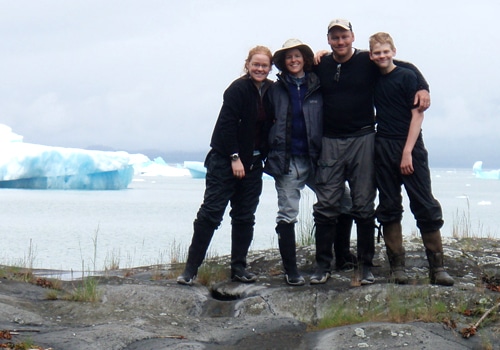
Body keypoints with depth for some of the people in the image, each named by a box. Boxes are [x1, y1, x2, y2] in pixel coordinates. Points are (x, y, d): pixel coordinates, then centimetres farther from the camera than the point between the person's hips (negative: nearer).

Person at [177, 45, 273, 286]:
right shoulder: (238, 89, -12)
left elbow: (270, 128, 12)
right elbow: (227, 124, -16)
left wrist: (265, 157, 2)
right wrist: (235, 158, -17)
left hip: (252, 164, 6)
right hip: (225, 161, -6)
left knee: (245, 217, 8)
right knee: (210, 212, -7)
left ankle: (239, 268, 15)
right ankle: (190, 269, -5)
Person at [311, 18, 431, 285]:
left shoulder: (367, 62, 0)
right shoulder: (320, 66, 7)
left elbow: (407, 68, 4)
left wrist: (422, 88, -11)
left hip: (362, 140, -2)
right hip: (330, 143, 2)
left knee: (364, 206, 2)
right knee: (325, 206, -2)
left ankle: (366, 266, 8)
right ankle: (322, 265, 4)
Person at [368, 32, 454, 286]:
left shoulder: (407, 77, -4)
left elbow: (417, 114, -7)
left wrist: (408, 152, -13)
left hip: (410, 147, -5)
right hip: (383, 148, 5)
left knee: (425, 206, -5)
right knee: (389, 208, 4)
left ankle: (437, 267, -5)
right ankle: (397, 266, 8)